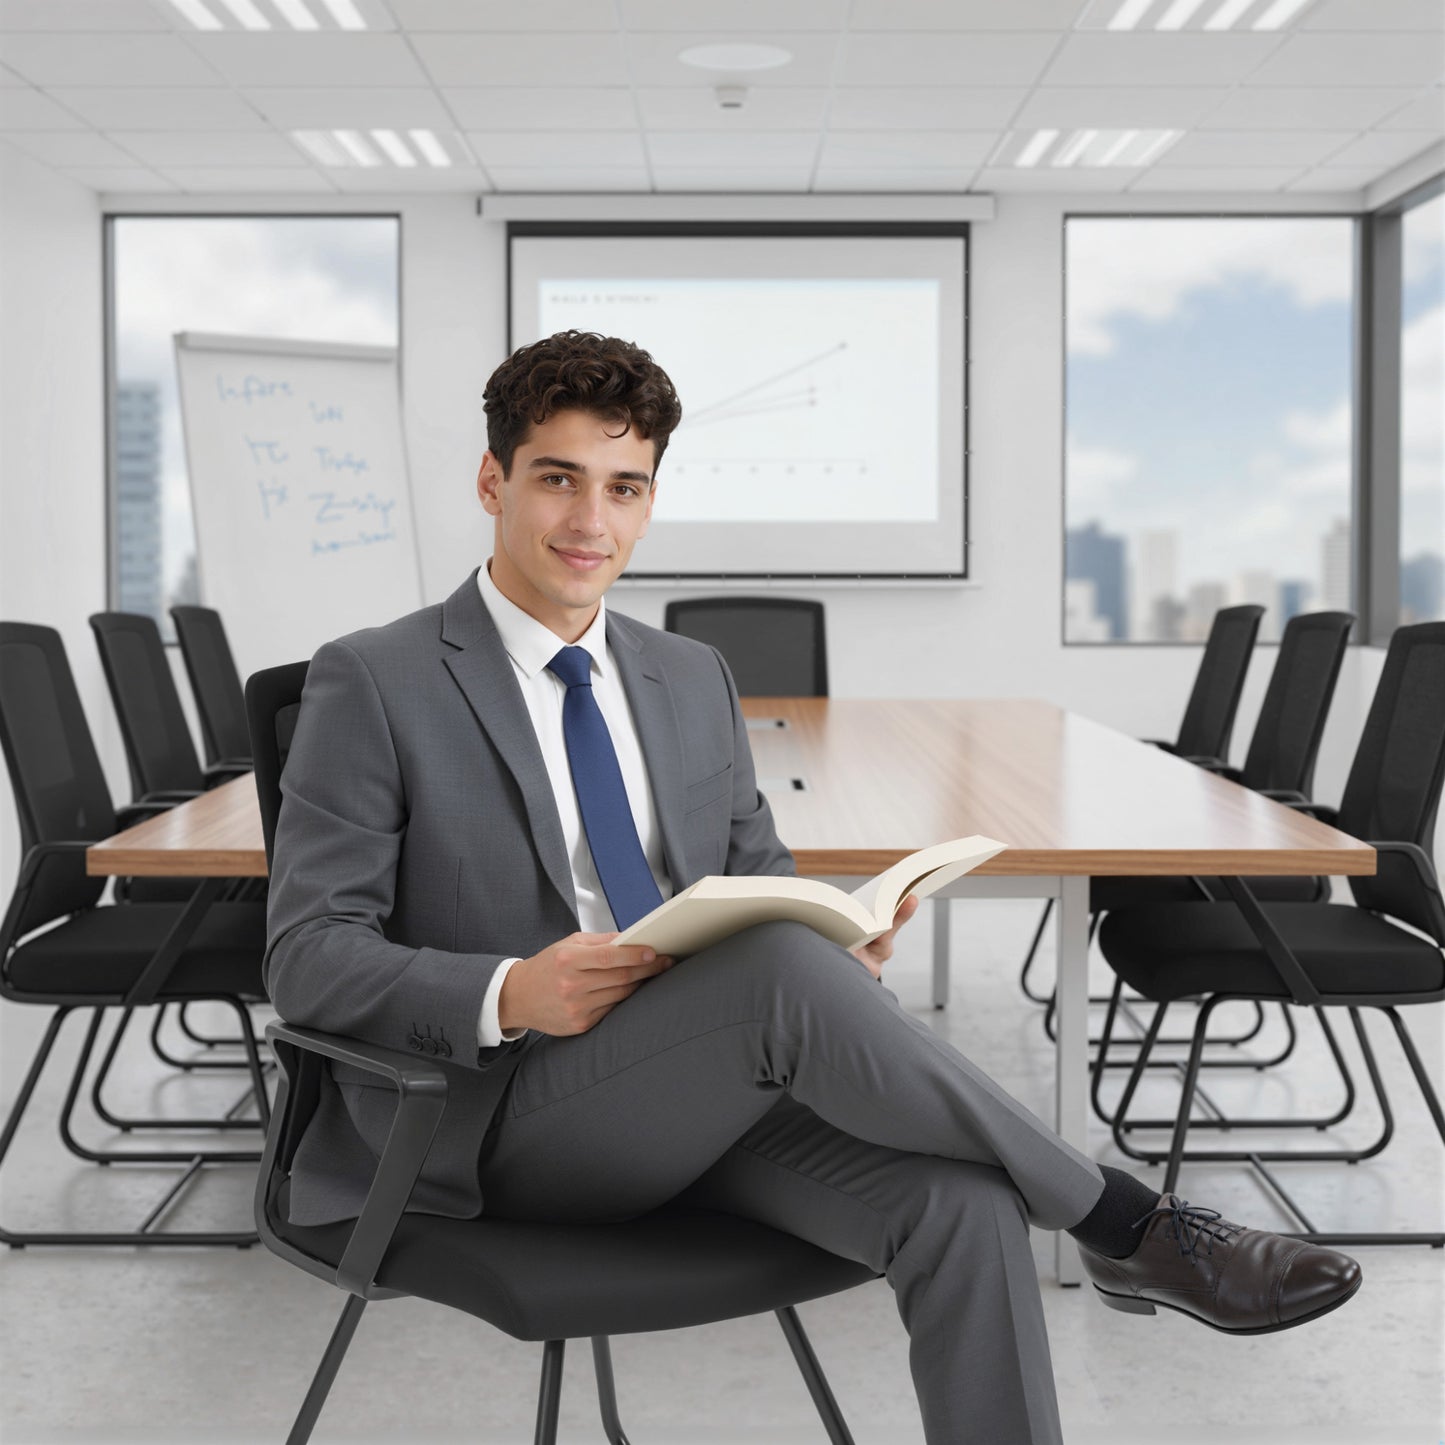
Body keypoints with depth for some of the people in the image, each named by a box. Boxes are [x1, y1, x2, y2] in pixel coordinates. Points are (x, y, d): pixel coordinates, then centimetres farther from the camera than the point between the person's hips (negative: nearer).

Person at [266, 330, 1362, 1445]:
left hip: (709, 1092, 5)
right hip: (502, 1121, -5)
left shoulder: (695, 682, 15)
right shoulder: (373, 684, -3)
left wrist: (838, 940, -7)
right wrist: (506, 996, -25)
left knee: (959, 1202, -26)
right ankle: (1128, 1227, -17)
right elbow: (307, 955, -7)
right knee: (786, 967, -33)